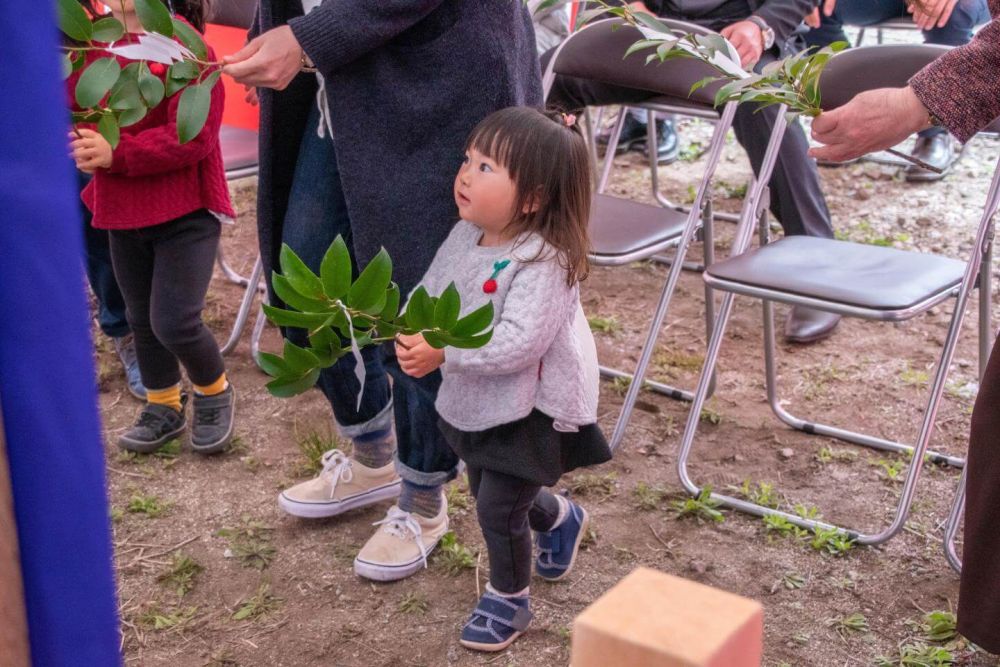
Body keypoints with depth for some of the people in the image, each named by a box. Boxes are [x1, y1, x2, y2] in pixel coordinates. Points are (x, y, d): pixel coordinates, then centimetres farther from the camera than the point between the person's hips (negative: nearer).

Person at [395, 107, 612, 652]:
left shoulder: (544, 263, -29)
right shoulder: (464, 236, -4)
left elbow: (519, 343, -36)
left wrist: (443, 354, -35)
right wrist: (410, 333, -17)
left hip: (529, 413, -9)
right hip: (473, 403, 9)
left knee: (497, 507, -1)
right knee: (493, 490, 26)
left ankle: (507, 599, 26)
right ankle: (559, 519, 57)